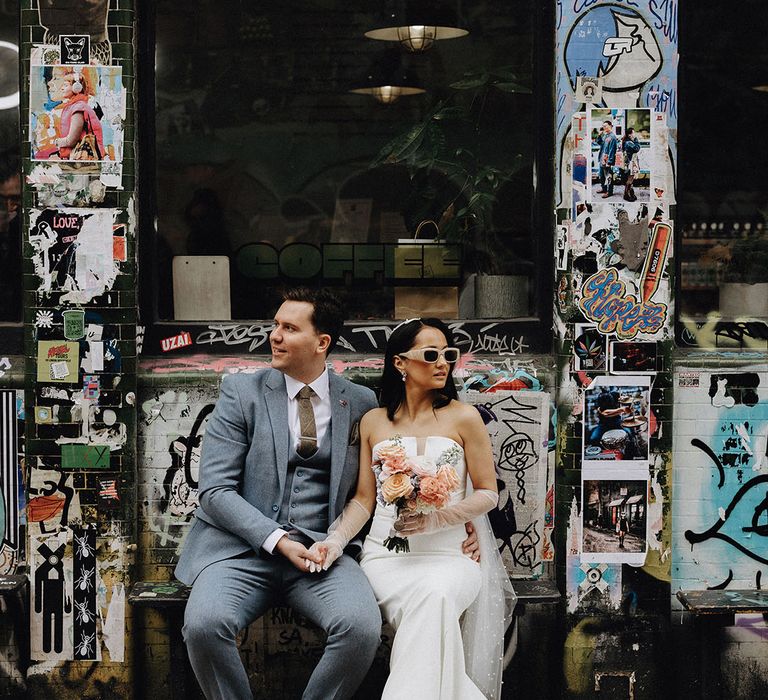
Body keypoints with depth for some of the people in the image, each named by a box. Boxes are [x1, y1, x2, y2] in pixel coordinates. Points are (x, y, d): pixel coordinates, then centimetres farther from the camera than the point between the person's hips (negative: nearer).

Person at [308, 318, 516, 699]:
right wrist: (337, 539, -5)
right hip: (387, 554, 1)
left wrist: (437, 518, -13)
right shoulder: (374, 421, 12)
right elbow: (364, 498, 14)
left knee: (435, 597, -36)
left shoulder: (464, 417, 5)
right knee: (426, 605, -33)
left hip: (449, 553, -1)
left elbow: (487, 494, 5)